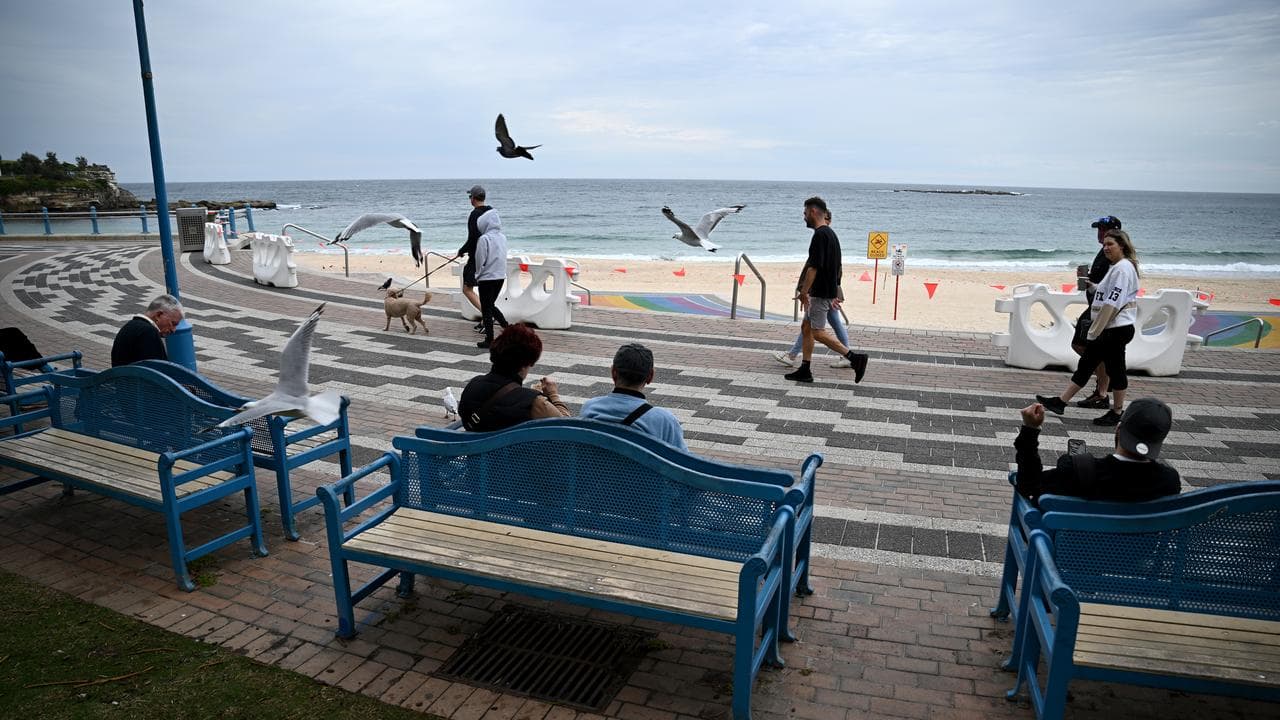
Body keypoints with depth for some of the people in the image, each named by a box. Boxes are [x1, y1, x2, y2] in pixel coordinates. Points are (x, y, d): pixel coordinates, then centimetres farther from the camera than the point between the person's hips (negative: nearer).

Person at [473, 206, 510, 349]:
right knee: (491, 305, 21)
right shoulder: (503, 237, 4)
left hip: (487, 278, -7)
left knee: (486, 309, 5)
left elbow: (480, 261, -13)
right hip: (501, 277, 7)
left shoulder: (484, 239, -16)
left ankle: (489, 340, 9)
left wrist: (477, 276, 3)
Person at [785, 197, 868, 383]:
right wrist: (834, 294, 22)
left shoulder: (820, 235, -17)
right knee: (806, 328, 11)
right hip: (827, 290, 10)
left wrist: (803, 291, -18)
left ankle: (854, 357, -6)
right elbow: (834, 266, 19)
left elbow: (814, 267, -23)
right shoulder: (830, 233, 15)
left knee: (817, 332, -6)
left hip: (821, 293, -10)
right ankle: (804, 371, 13)